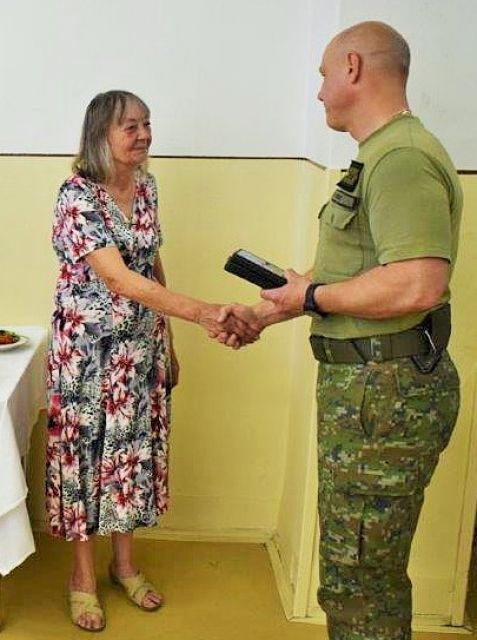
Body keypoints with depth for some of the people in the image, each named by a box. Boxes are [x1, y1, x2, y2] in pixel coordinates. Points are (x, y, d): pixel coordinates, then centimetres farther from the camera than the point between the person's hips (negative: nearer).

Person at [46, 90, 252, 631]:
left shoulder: (146, 186, 4)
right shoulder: (77, 195, -19)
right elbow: (119, 279, -29)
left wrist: (169, 342, 13)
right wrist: (200, 312, -37)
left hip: (141, 343, 6)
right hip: (88, 344, -6)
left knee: (134, 443, 13)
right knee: (86, 445, 6)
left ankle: (124, 562, 32)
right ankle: (83, 574, 25)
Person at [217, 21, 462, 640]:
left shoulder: (401, 157, -18)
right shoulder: (381, 155, 18)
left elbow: (416, 286, -30)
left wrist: (312, 297, -15)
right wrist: (263, 313, 21)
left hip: (386, 392, -11)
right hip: (367, 382, 11)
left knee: (358, 581, 2)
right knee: (373, 571, 22)